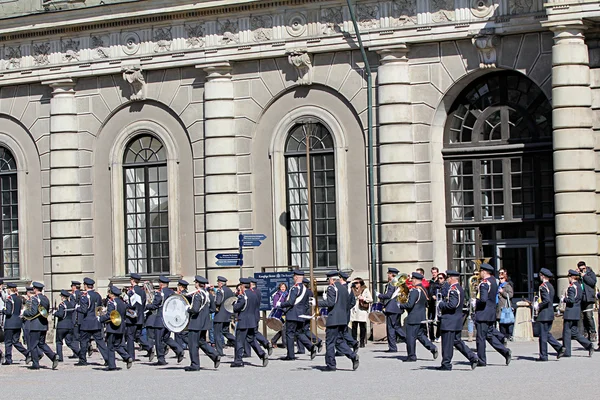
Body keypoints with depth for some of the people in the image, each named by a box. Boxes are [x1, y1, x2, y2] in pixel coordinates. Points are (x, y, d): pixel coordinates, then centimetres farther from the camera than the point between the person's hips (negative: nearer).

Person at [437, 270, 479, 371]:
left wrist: (441, 305, -12)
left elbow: (452, 305, -28)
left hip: (449, 321, -10)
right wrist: (444, 300, 12)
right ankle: (473, 358, 6)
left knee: (447, 343, -1)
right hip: (458, 320, 10)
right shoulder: (460, 289, 13)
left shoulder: (453, 289, -18)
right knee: (457, 341, 15)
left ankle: (446, 364, 5)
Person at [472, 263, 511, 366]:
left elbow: (483, 299, -28)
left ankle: (481, 361, 4)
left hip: (483, 314, -9)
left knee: (480, 338, -1)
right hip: (492, 313, 9)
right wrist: (477, 301, 14)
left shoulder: (484, 283, -17)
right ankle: (505, 351, 3)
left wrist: (475, 303, -9)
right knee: (490, 335, 16)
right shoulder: (493, 281, 12)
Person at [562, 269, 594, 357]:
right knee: (574, 332, 14)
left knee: (566, 331, 1)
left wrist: (564, 299, -7)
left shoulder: (571, 287, -17)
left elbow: (571, 300, -24)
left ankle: (566, 352, 5)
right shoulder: (579, 286, 11)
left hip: (570, 312, -9)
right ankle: (588, 345, 0)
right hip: (577, 312, 9)